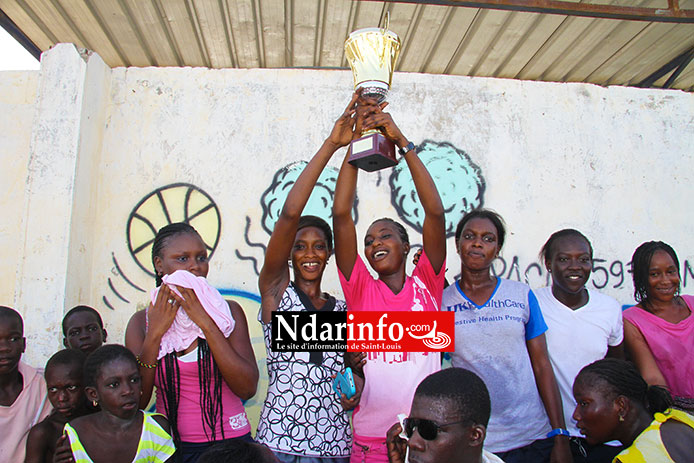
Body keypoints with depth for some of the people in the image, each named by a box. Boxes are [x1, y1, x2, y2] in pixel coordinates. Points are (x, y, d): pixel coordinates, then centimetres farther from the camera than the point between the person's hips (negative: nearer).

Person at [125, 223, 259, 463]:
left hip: (229, 442, -1)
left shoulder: (228, 311, -6)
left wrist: (205, 323, -19)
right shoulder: (141, 322, 0)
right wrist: (154, 334, -14)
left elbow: (247, 388, -15)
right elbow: (135, 402, -5)